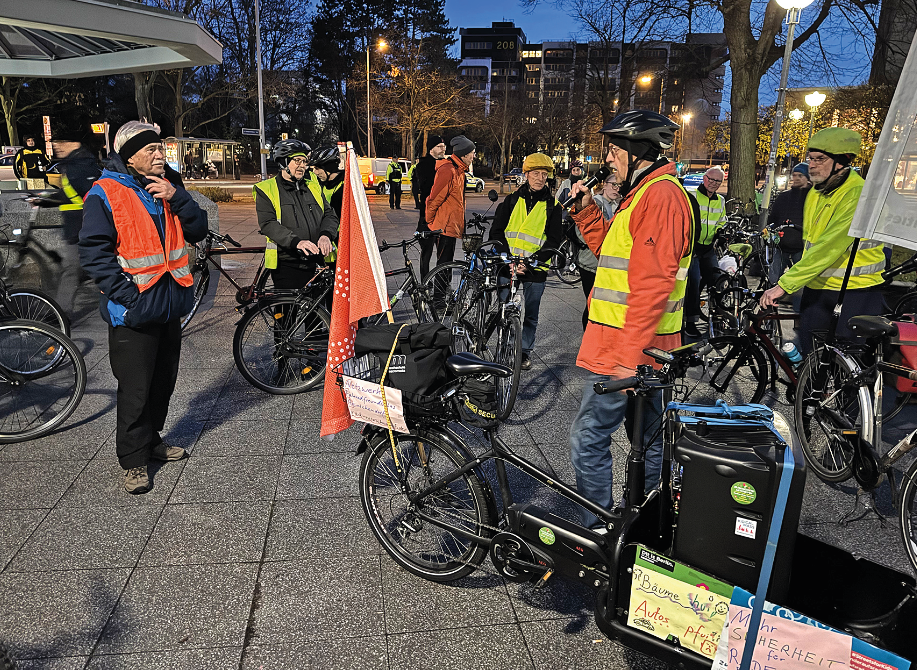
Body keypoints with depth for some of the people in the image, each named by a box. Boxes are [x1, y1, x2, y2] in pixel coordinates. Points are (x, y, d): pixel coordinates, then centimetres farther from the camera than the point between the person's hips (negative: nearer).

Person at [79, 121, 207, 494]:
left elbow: (198, 232, 5)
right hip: (134, 310, -7)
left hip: (169, 305, 7)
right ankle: (134, 461, 13)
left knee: (163, 381, 17)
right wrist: (127, 293, -19)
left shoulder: (165, 189, 12)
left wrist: (177, 198, -10)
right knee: (135, 389, -1)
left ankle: (152, 440, 35)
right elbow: (94, 253, -13)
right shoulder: (105, 194, -8)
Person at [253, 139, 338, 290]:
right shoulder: (266, 190, 4)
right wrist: (296, 241, -25)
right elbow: (268, 224, -9)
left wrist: (326, 235, -14)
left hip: (315, 265, 4)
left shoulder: (314, 187, 19)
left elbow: (330, 215, 10)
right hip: (286, 266, -4)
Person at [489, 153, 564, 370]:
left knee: (530, 315, 7)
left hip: (535, 270, -1)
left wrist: (532, 261, -16)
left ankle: (526, 352, 24)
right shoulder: (512, 200, 7)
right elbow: (497, 231, 4)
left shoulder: (552, 206, 3)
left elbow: (554, 240, -2)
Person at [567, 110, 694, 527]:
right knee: (649, 440, 19)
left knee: (587, 439, -5)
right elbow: (609, 250, 22)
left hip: (625, 350, -11)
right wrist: (586, 210, 10)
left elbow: (652, 285, -24)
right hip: (639, 348, 11)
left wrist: (627, 356, -26)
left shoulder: (661, 195, -16)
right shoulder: (645, 192, 18)